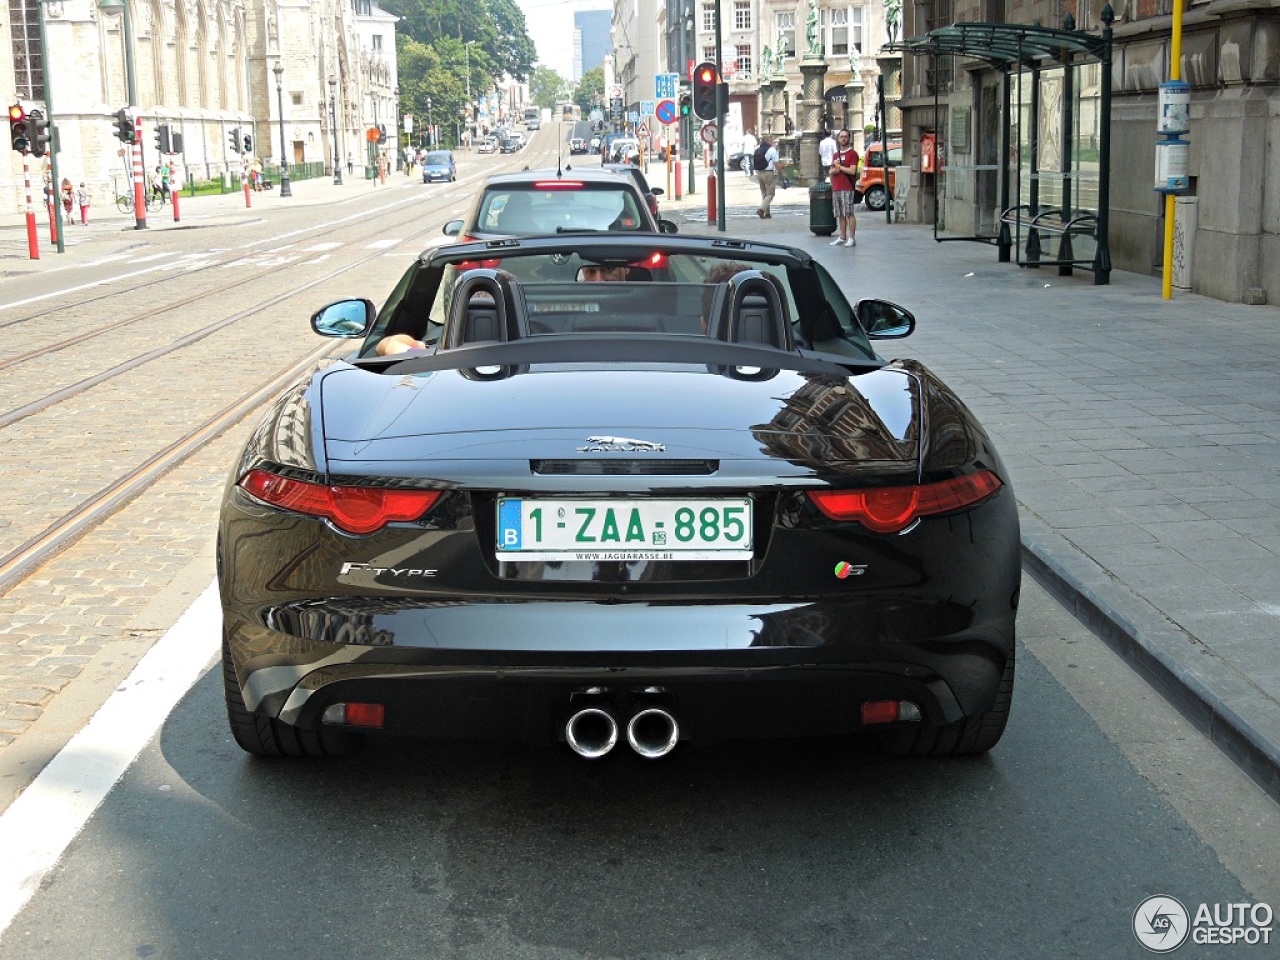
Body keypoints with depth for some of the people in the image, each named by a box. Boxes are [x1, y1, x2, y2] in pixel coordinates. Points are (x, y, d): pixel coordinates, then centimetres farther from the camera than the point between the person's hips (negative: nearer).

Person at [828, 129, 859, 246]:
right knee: (840, 215, 8)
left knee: (849, 214, -8)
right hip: (836, 188, 7)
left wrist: (839, 167, -4)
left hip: (847, 189, -7)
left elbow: (852, 171, -12)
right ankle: (842, 237, 13)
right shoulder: (836, 154, 21)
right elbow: (831, 172, 18)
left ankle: (852, 238, -8)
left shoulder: (852, 153, -2)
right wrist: (835, 170, -5)